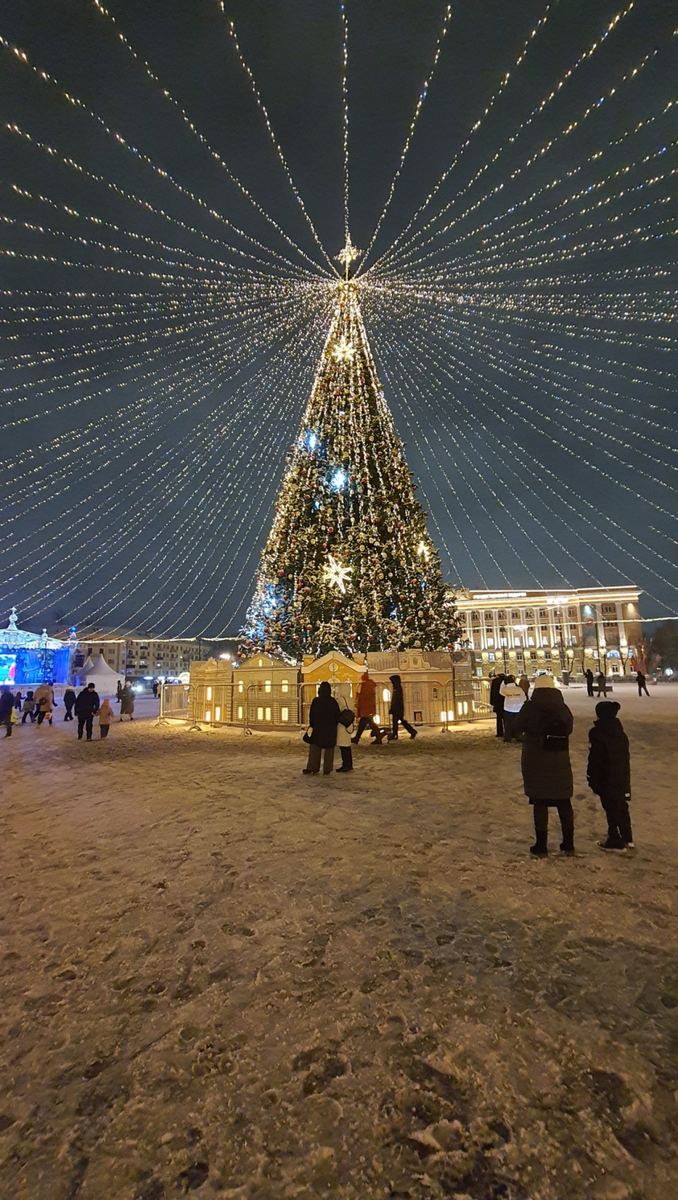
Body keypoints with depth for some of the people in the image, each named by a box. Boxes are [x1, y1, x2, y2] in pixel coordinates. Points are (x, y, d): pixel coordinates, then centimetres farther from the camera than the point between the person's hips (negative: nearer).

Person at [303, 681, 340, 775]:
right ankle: (327, 770, 8)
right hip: (330, 729, 1)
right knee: (329, 749, 9)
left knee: (315, 748, 10)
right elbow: (337, 715, 0)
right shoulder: (333, 702, -5)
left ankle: (313, 768, 9)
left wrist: (311, 726, 0)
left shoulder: (316, 701, -8)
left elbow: (312, 715, -8)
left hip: (318, 728, -1)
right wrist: (334, 726, 10)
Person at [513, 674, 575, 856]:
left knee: (539, 802, 6)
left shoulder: (529, 707, -12)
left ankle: (541, 844, 11)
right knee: (564, 802, 15)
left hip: (535, 762, -3)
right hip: (560, 761, 3)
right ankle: (568, 843, 23)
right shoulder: (563, 708, -2)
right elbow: (568, 729, 12)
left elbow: (517, 727, -1)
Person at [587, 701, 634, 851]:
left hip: (606, 780, -7)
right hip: (623, 778, 8)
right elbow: (626, 757, 14)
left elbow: (594, 760, -16)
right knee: (622, 808, 19)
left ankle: (616, 842, 10)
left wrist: (592, 780, -8)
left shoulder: (597, 733, -17)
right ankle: (628, 840, 29)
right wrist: (626, 776, 23)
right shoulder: (621, 733, 6)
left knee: (612, 810, 2)